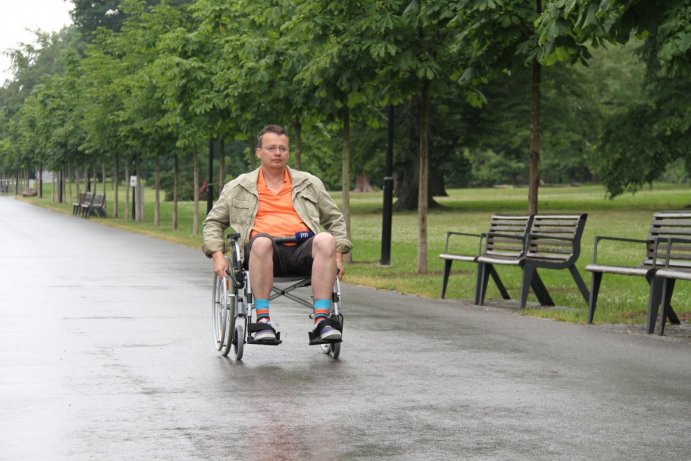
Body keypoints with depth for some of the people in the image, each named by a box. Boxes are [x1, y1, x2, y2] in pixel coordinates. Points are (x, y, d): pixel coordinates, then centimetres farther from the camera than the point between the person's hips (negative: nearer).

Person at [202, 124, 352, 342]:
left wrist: (337, 256, 13)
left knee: (325, 240, -35)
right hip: (265, 252, -1)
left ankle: (321, 320, -38)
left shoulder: (310, 183, 25)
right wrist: (217, 256, 7)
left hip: (303, 250, 1)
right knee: (261, 241, -39)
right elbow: (213, 222, 24)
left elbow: (335, 219, 28)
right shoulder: (238, 187, 22)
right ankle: (263, 320, -36)